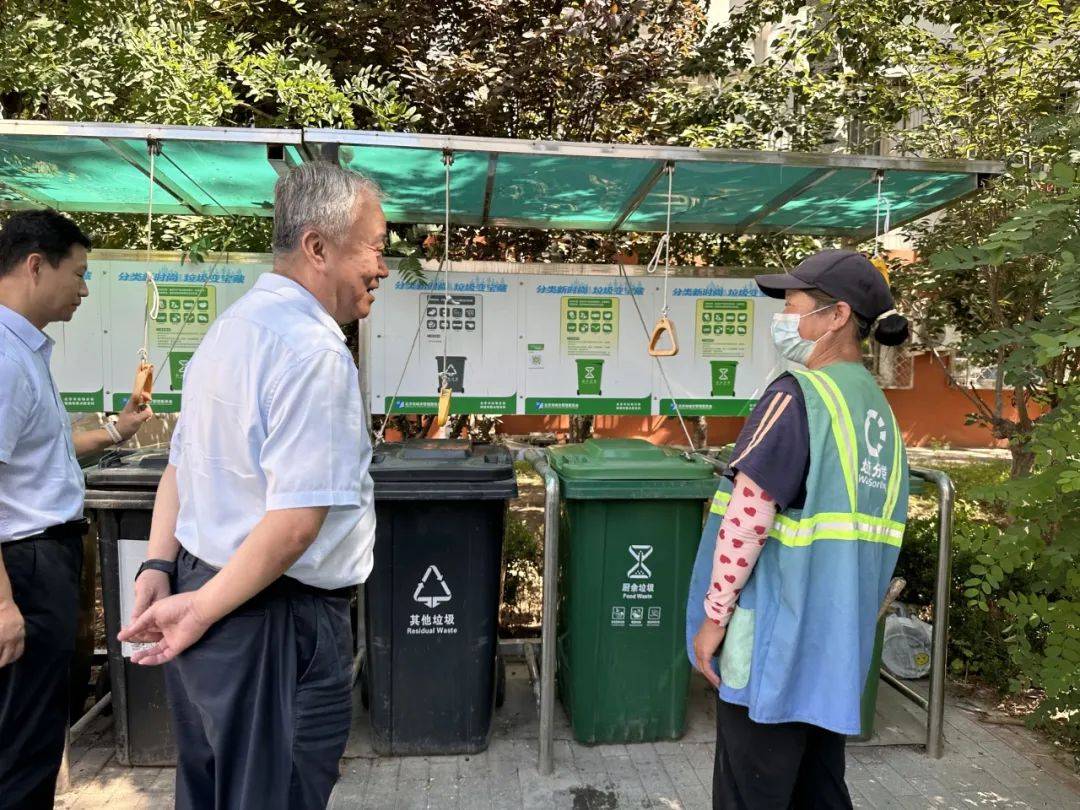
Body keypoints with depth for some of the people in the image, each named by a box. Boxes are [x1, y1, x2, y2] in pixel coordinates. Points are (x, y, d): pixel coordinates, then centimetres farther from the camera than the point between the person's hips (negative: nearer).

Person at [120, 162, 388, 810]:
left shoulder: (233, 325, 10)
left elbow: (182, 462, 13)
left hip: (201, 578, 10)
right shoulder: (315, 350, -21)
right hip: (276, 621, -10)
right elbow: (296, 520, -26)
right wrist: (204, 608, -14)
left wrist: (159, 567, 6)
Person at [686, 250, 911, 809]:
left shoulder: (798, 394, -17)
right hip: (835, 639, 8)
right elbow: (874, 527, 14)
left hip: (778, 639, -8)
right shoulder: (879, 408, 9)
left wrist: (714, 614, -12)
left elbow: (747, 515, -22)